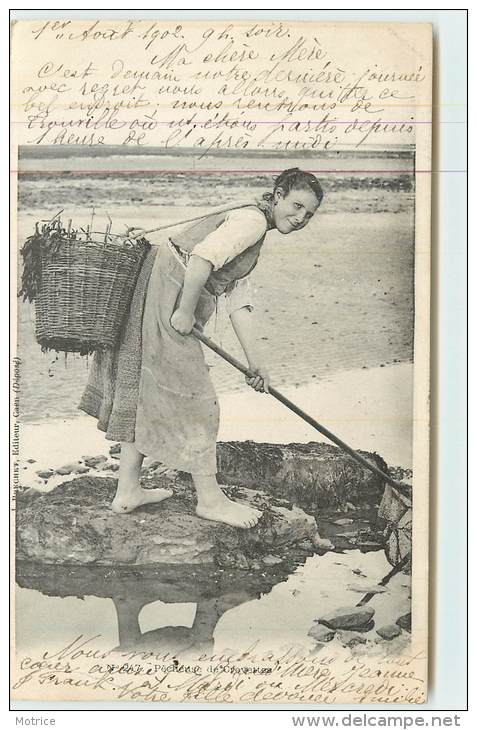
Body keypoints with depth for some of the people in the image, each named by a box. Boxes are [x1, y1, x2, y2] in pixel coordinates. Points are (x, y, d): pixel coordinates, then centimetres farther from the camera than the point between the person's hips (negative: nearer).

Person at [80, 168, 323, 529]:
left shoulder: (253, 232, 22)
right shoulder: (253, 219, -9)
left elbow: (238, 300, 17)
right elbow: (203, 257, -25)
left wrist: (254, 360, 13)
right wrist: (186, 311, -21)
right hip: (165, 297, -11)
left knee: (147, 392, 15)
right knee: (194, 399, -2)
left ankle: (127, 491, 24)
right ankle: (210, 499, 11)